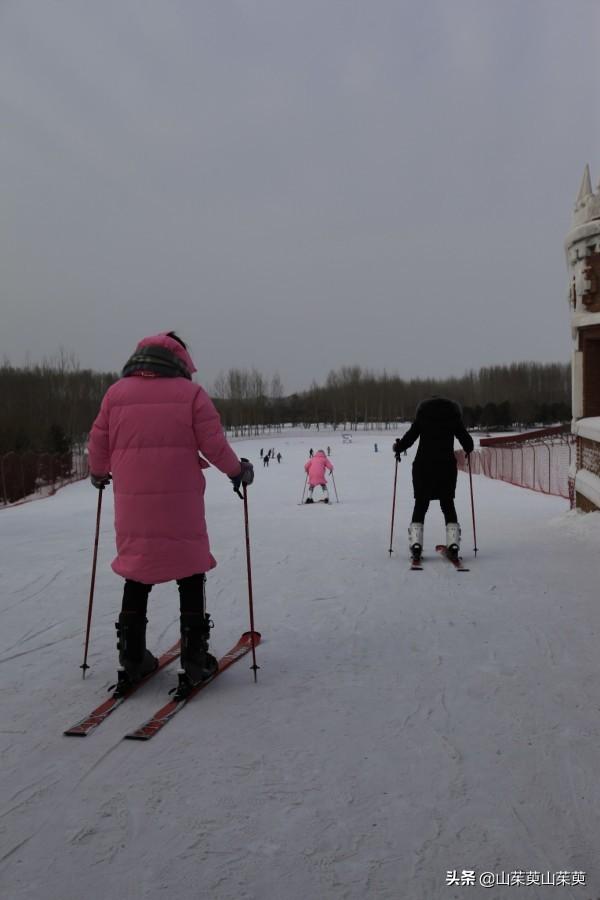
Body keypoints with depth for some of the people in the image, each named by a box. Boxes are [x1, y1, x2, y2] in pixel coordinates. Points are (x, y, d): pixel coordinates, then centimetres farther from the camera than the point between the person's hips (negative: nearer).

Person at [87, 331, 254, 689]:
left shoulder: (116, 393, 5)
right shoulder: (190, 393, -2)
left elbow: (98, 444, 9)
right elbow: (213, 445, -5)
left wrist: (99, 474, 29)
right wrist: (239, 470, 12)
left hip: (132, 504, 3)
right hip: (180, 503, -3)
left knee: (137, 574, 15)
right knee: (189, 574, 9)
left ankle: (132, 657, 20)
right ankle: (195, 658, 11)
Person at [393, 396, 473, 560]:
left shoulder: (422, 415, 4)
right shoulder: (453, 416, 7)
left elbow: (410, 437, -1)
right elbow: (466, 440, 8)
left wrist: (398, 447, 17)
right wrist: (468, 450, 30)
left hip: (423, 465, -1)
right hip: (447, 465, 1)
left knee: (420, 504, 5)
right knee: (448, 504, 8)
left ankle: (415, 543, -6)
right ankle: (453, 542, -2)